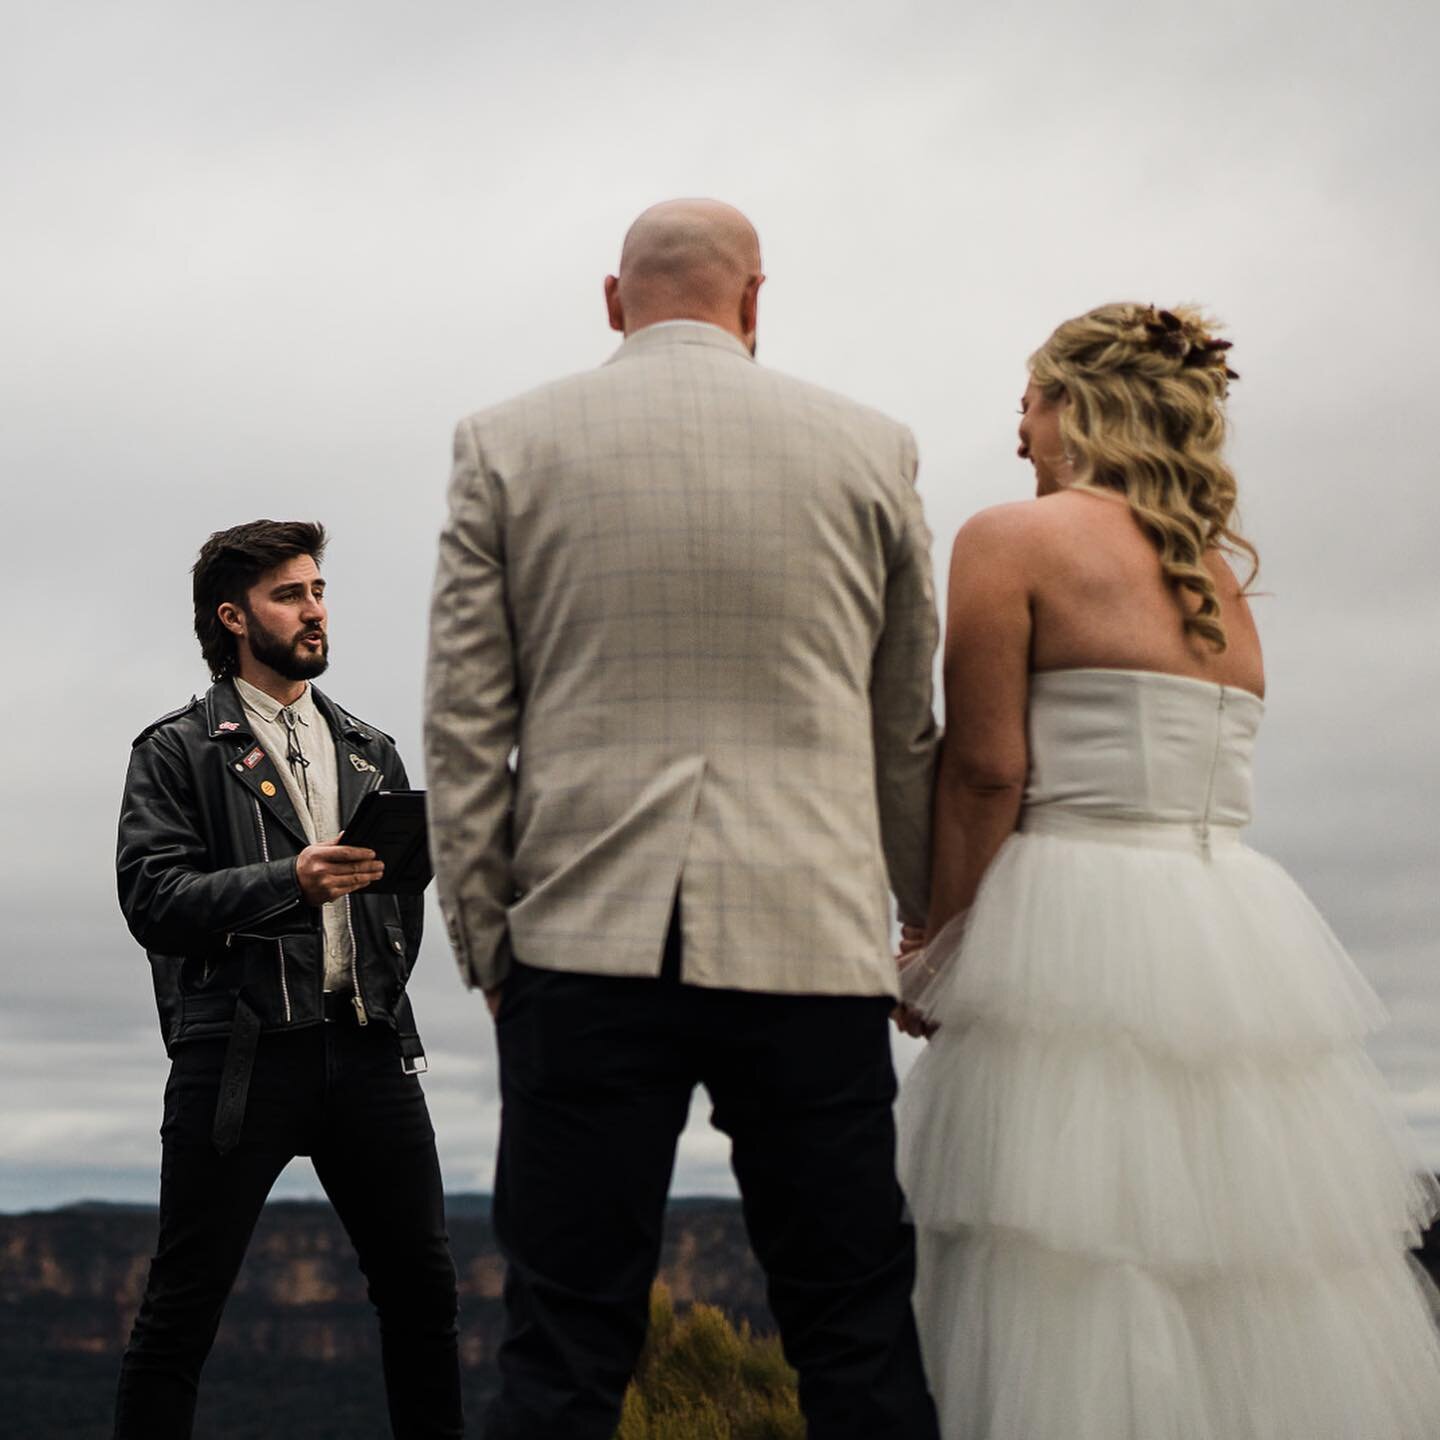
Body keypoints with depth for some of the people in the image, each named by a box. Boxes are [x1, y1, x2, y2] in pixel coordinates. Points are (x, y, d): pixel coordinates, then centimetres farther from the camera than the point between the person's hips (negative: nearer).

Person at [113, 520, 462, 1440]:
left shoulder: (371, 751, 21)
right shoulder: (178, 751, 6)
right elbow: (152, 898, -7)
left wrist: (386, 996, 5)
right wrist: (288, 883, -19)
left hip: (368, 1051, 4)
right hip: (241, 1055, -4)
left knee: (423, 1291, 5)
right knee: (182, 1309, -2)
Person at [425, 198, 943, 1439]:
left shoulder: (505, 445, 6)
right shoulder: (871, 450, 8)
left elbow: (465, 725, 3)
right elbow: (907, 735, 13)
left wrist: (485, 943, 8)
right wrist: (934, 925, 23)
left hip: (585, 938, 0)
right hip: (811, 946, 1)